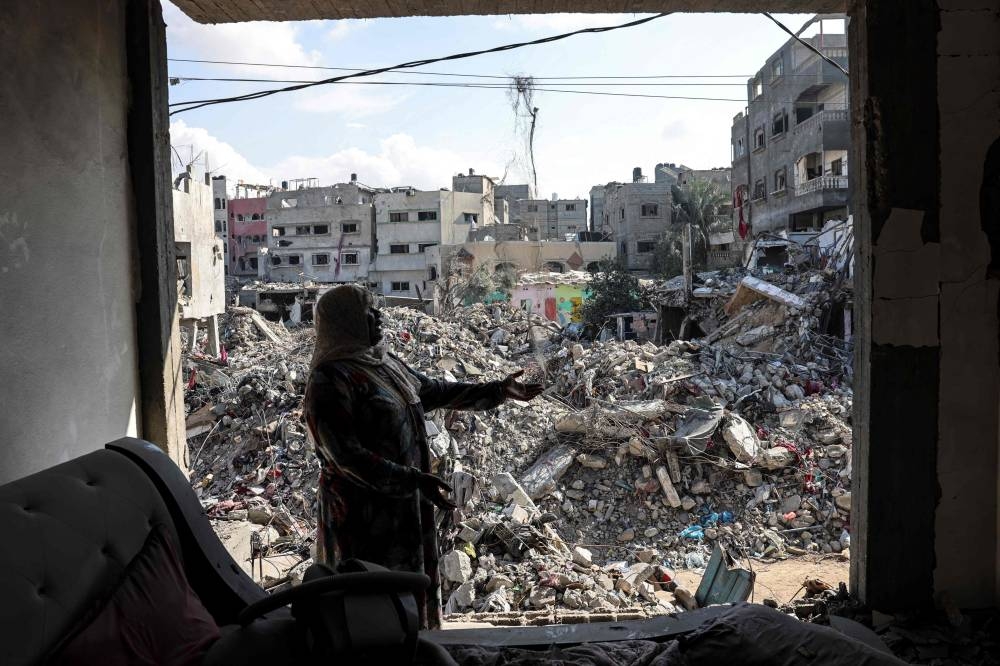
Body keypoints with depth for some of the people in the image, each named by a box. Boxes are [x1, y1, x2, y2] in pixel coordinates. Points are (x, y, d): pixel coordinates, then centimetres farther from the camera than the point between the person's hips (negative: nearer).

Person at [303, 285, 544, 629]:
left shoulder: (385, 363, 6)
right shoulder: (330, 379, -20)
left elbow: (435, 391, 17)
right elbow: (347, 456, -24)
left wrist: (497, 390, 16)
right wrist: (414, 481, -28)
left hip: (406, 505, 9)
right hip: (365, 513, -8)